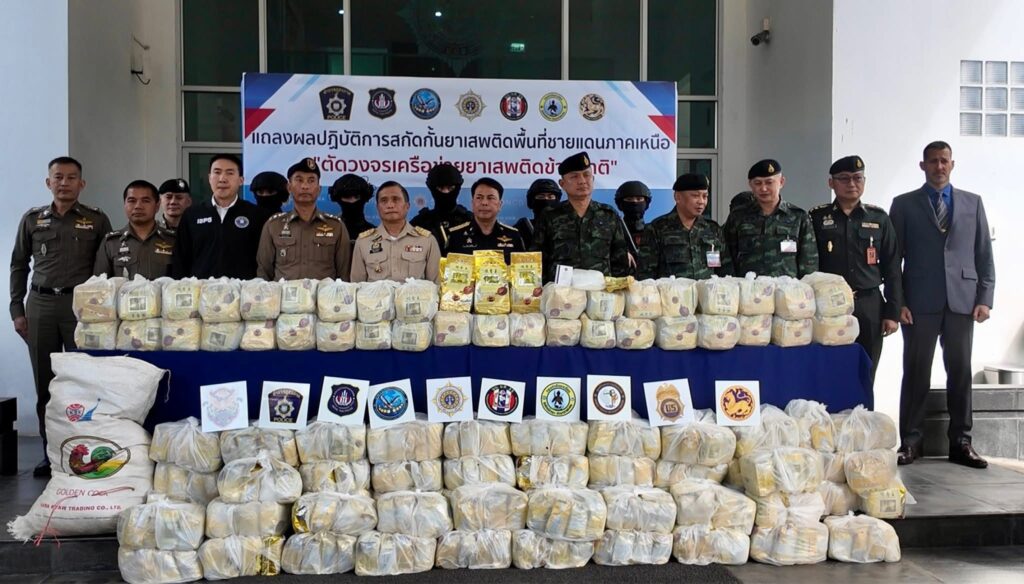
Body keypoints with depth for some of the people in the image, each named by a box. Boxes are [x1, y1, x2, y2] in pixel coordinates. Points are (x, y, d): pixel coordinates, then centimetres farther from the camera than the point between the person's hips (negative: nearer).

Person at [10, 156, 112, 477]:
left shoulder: (97, 220, 3)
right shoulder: (32, 219, 10)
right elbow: (19, 265, 13)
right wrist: (17, 309, 8)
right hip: (40, 304, 3)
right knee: (45, 383, 7)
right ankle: (50, 452, 15)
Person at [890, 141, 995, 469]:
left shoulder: (972, 203, 13)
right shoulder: (904, 204, 6)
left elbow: (984, 254, 10)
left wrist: (985, 298, 1)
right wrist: (897, 301, -6)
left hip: (962, 301, 2)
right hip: (920, 302, -2)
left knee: (960, 372, 5)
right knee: (916, 372, 1)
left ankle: (960, 443, 13)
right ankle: (910, 441, 7)